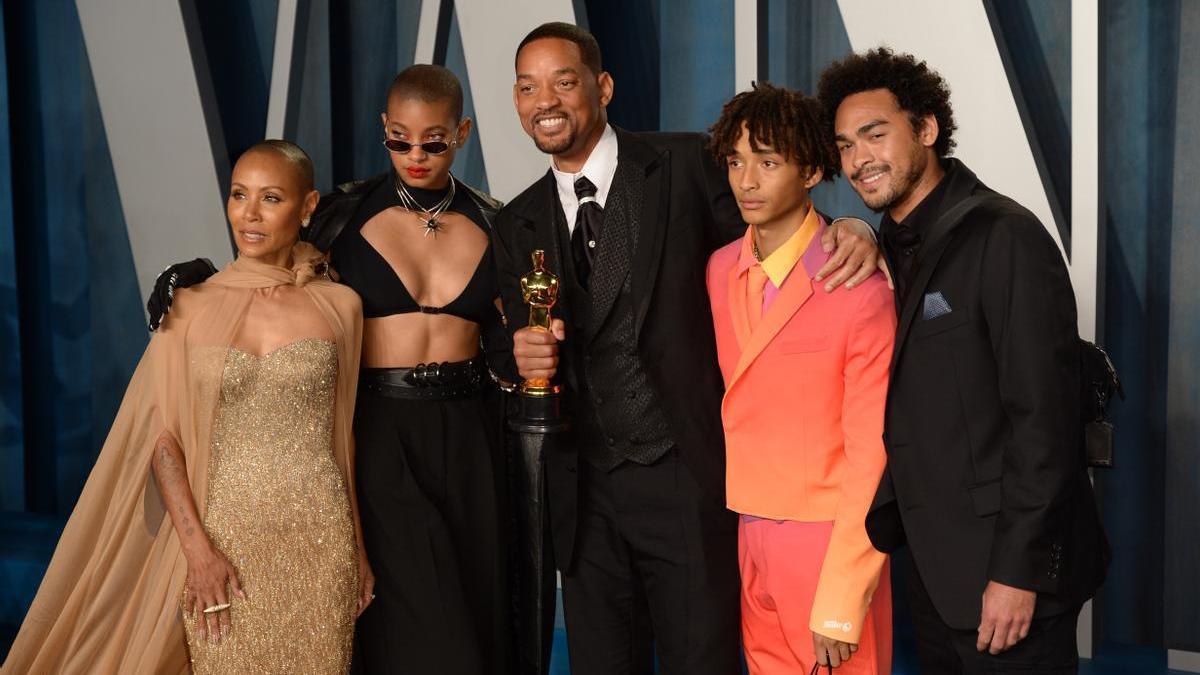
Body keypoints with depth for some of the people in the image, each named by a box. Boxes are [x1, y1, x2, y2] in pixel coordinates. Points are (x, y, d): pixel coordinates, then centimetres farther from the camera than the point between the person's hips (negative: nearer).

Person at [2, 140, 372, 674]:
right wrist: (197, 549, -12)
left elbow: (341, 431, 9)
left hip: (320, 540, 1)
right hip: (223, 536, -1)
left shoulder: (339, 306, 2)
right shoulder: (192, 306, 0)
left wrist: (358, 547, 11)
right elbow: (163, 435, -2)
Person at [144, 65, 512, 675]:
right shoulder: (347, 213, -1)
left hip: (468, 440, 3)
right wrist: (193, 278, -12)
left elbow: (501, 341, 8)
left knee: (477, 612, 10)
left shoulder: (491, 223, 5)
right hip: (379, 435, -3)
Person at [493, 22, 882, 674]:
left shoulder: (686, 166, -2)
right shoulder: (516, 226, 10)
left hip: (688, 480, -4)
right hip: (584, 494, 4)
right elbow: (519, 343, 11)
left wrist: (848, 232, -19)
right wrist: (524, 358, -12)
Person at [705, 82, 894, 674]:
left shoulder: (862, 287, -15)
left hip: (830, 539, -5)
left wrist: (841, 604, -16)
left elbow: (871, 452, -14)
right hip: (741, 537, 5)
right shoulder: (717, 272, 3)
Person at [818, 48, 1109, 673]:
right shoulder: (893, 250, 10)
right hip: (933, 568, 7)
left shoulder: (1005, 238, -15)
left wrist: (1020, 570, -20)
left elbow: (1045, 415, -20)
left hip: (1004, 573, -7)